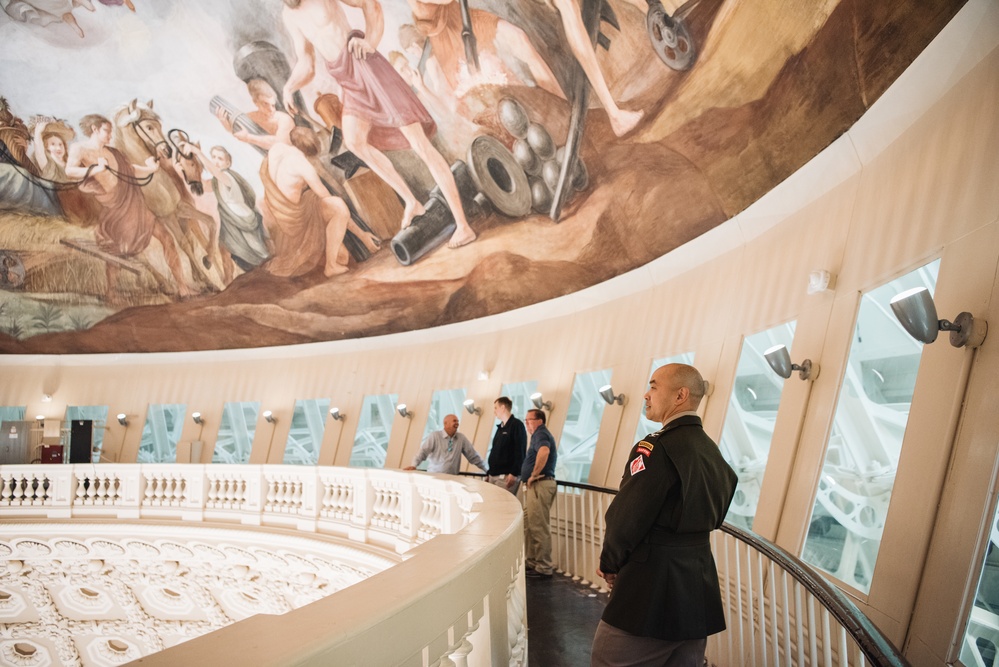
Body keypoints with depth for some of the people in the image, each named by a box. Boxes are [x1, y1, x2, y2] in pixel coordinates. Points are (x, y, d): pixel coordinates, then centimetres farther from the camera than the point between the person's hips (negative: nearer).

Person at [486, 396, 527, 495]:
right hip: (493, 476, 8)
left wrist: (514, 474, -19)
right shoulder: (500, 427, 19)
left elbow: (520, 452, -13)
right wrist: (488, 473, 20)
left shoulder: (516, 425, -6)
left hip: (507, 476, -8)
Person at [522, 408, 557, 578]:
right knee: (529, 525, 16)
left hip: (540, 484, -11)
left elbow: (544, 452, -34)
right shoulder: (541, 434, 20)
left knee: (539, 527, -6)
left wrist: (534, 474, -23)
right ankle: (532, 562, 24)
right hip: (536, 486, 11)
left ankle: (544, 567, -2)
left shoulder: (540, 434, -12)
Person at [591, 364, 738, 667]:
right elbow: (712, 519, 14)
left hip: (652, 585, -8)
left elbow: (626, 518, -19)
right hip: (700, 583, 9)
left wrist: (610, 564, -1)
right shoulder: (712, 451, 9)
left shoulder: (657, 448, -18)